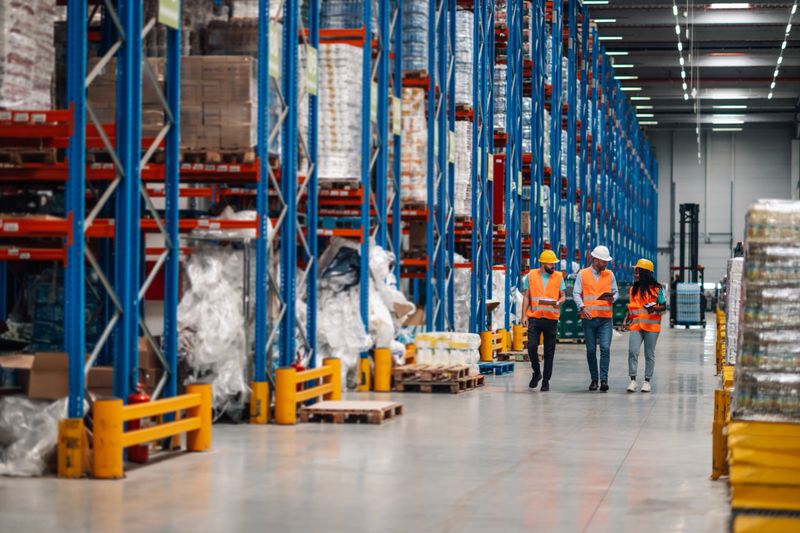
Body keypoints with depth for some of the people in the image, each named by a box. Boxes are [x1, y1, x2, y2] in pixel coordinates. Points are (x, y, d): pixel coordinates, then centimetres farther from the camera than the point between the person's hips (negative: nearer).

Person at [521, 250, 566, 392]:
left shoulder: (558, 277, 6)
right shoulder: (531, 276, 5)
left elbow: (563, 297, 8)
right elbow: (526, 297, 7)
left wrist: (558, 302, -16)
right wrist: (524, 315, -2)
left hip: (551, 318, 1)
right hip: (534, 317, -1)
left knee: (549, 352, 3)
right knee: (532, 346, -11)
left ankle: (546, 380, 12)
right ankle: (536, 372, 13)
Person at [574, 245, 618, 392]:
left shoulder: (609, 274, 11)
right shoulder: (582, 274, 4)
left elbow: (615, 292, 14)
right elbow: (576, 293, 1)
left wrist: (612, 298, -10)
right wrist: (582, 307, -15)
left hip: (605, 318, 1)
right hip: (588, 318, -1)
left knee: (605, 348, -12)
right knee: (591, 350, 4)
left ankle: (604, 379, -11)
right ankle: (594, 379, 15)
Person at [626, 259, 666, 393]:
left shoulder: (656, 288, -1)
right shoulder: (633, 289, 13)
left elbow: (664, 306, 0)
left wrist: (654, 308, -19)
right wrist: (627, 319, 9)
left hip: (651, 326, -3)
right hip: (636, 325, 3)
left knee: (649, 354, 5)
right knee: (632, 351, -11)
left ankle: (647, 381, 13)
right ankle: (633, 380, -7)